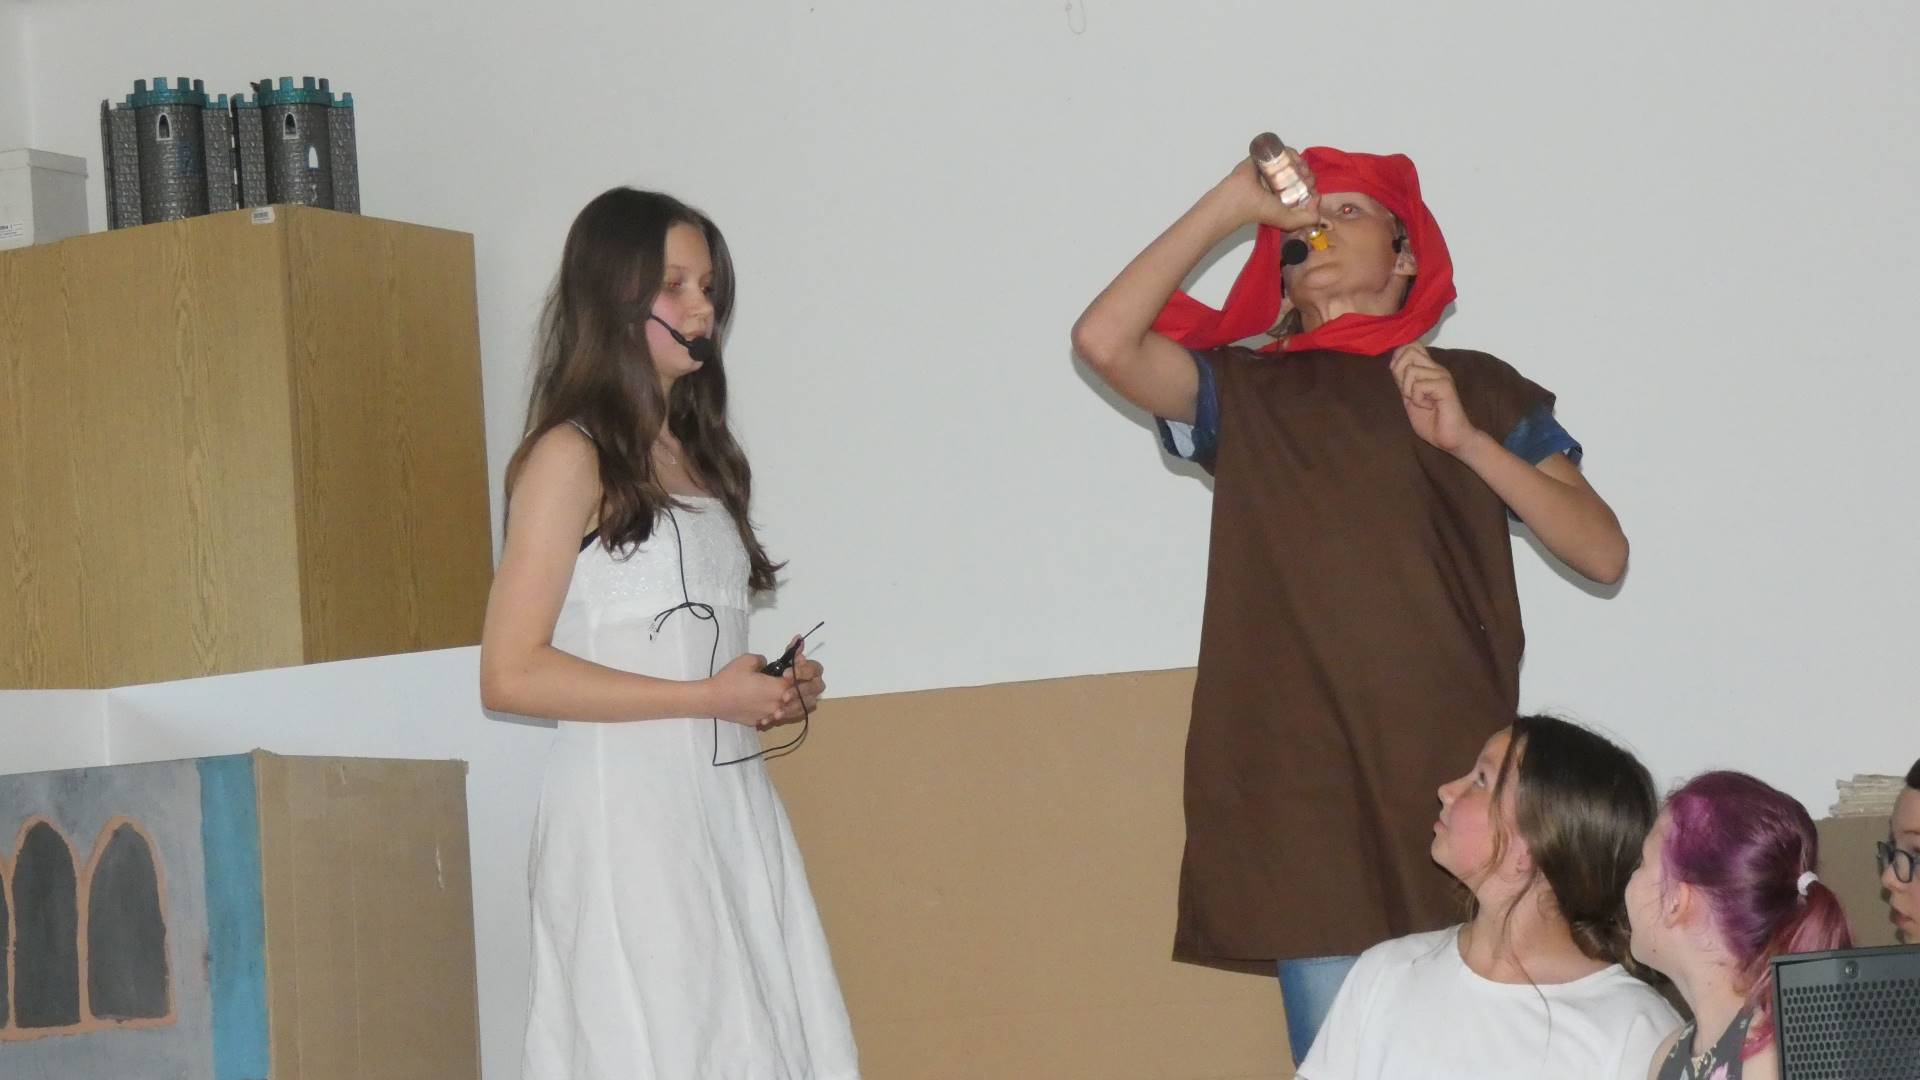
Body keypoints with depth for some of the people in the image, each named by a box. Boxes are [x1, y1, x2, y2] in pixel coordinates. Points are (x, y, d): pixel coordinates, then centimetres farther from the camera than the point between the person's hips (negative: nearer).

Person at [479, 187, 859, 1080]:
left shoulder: (699, 458, 17)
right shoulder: (572, 457, -5)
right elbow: (512, 674, -13)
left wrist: (776, 689, 6)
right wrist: (708, 697, -14)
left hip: (732, 808, 7)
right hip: (631, 814, -7)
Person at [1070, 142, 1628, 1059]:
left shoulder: (1481, 390, 14)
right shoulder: (1244, 396, 13)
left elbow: (1603, 553, 4)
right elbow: (1104, 340, -6)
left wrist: (1465, 439, -6)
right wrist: (1226, 206, -1)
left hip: (1461, 787, 1)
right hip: (1307, 802, 0)